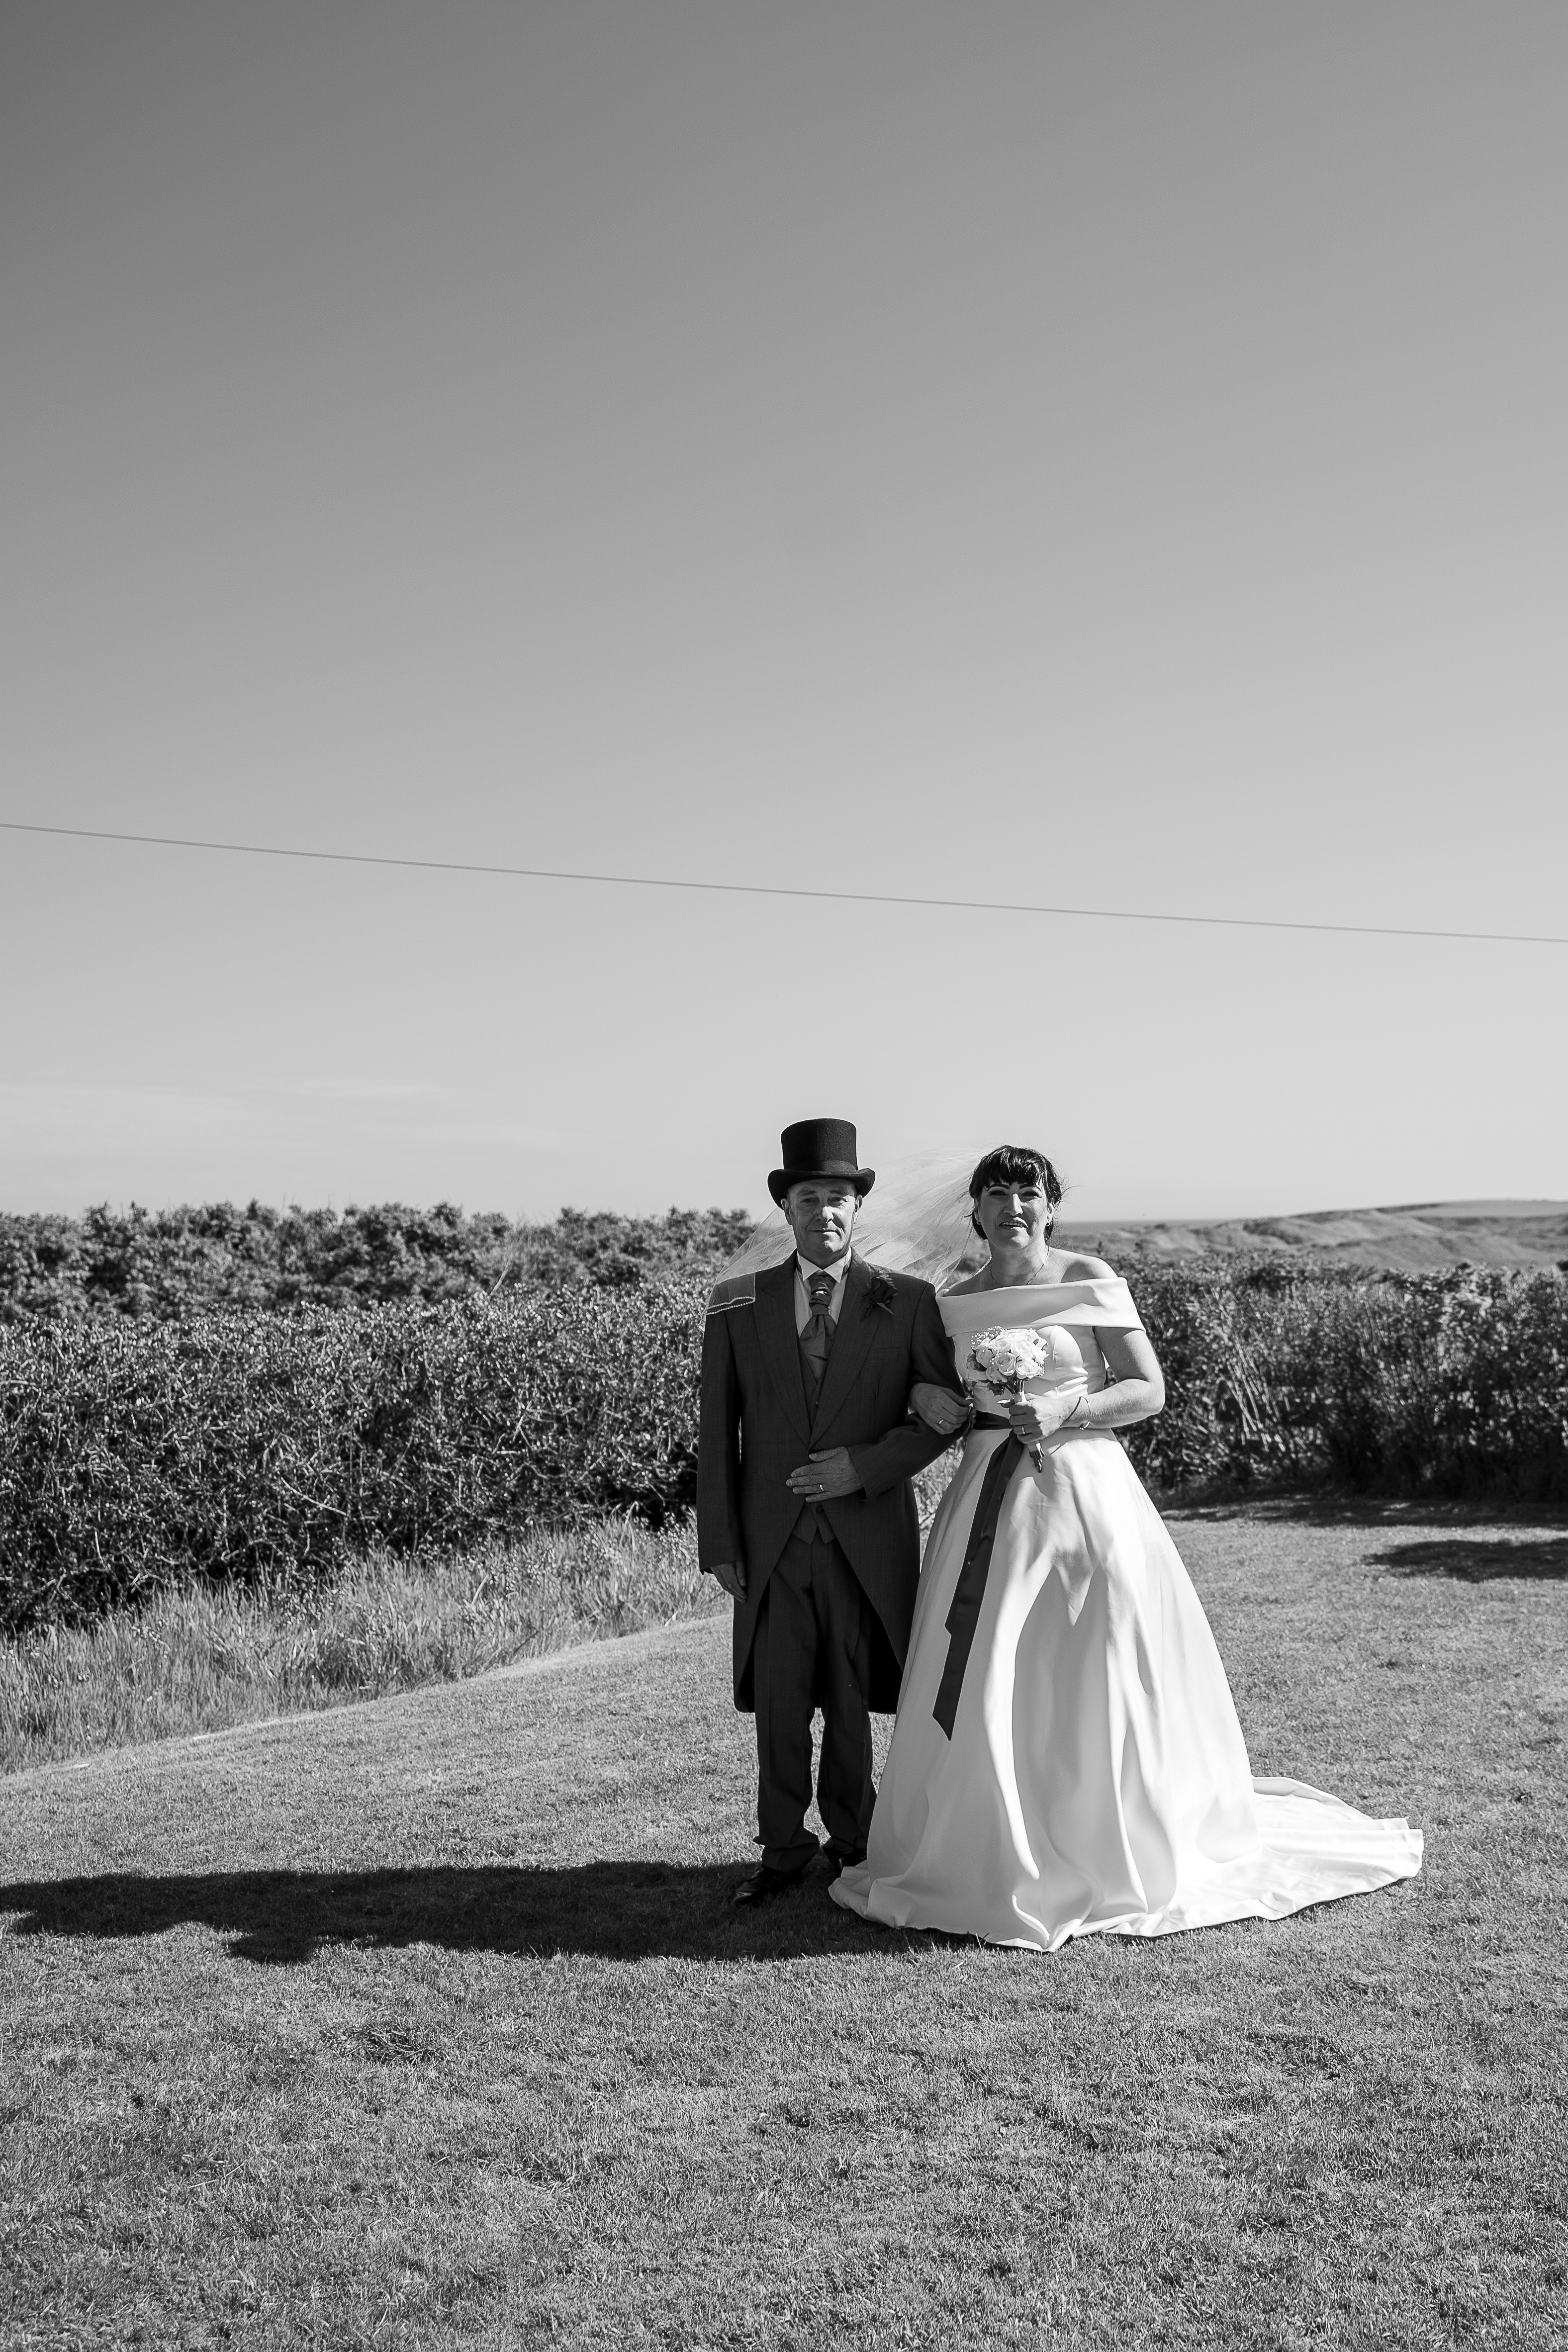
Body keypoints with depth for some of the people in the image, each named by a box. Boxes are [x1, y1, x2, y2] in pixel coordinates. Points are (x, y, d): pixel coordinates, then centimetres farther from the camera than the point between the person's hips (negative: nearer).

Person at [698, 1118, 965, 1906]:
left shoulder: (907, 1301, 2)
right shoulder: (737, 1306, 5)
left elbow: (948, 1409, 1)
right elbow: (717, 1430, 5)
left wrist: (867, 1464, -12)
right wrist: (719, 1541, 1)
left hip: (869, 1538, -1)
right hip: (773, 1542, 1)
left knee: (853, 1702, 7)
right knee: (779, 1704, 5)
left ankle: (851, 1842, 25)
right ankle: (784, 1849, 21)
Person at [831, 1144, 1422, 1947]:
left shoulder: (1088, 1279, -2)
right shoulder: (953, 1303, 9)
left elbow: (1148, 1389, -2)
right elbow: (925, 1386, 22)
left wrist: (1066, 1409, -16)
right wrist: (926, 1398, -1)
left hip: (1083, 1496, -3)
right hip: (990, 1503, 4)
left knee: (1089, 1684, 0)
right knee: (980, 1685, 3)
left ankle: (1111, 1857, 16)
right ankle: (987, 1857, 18)